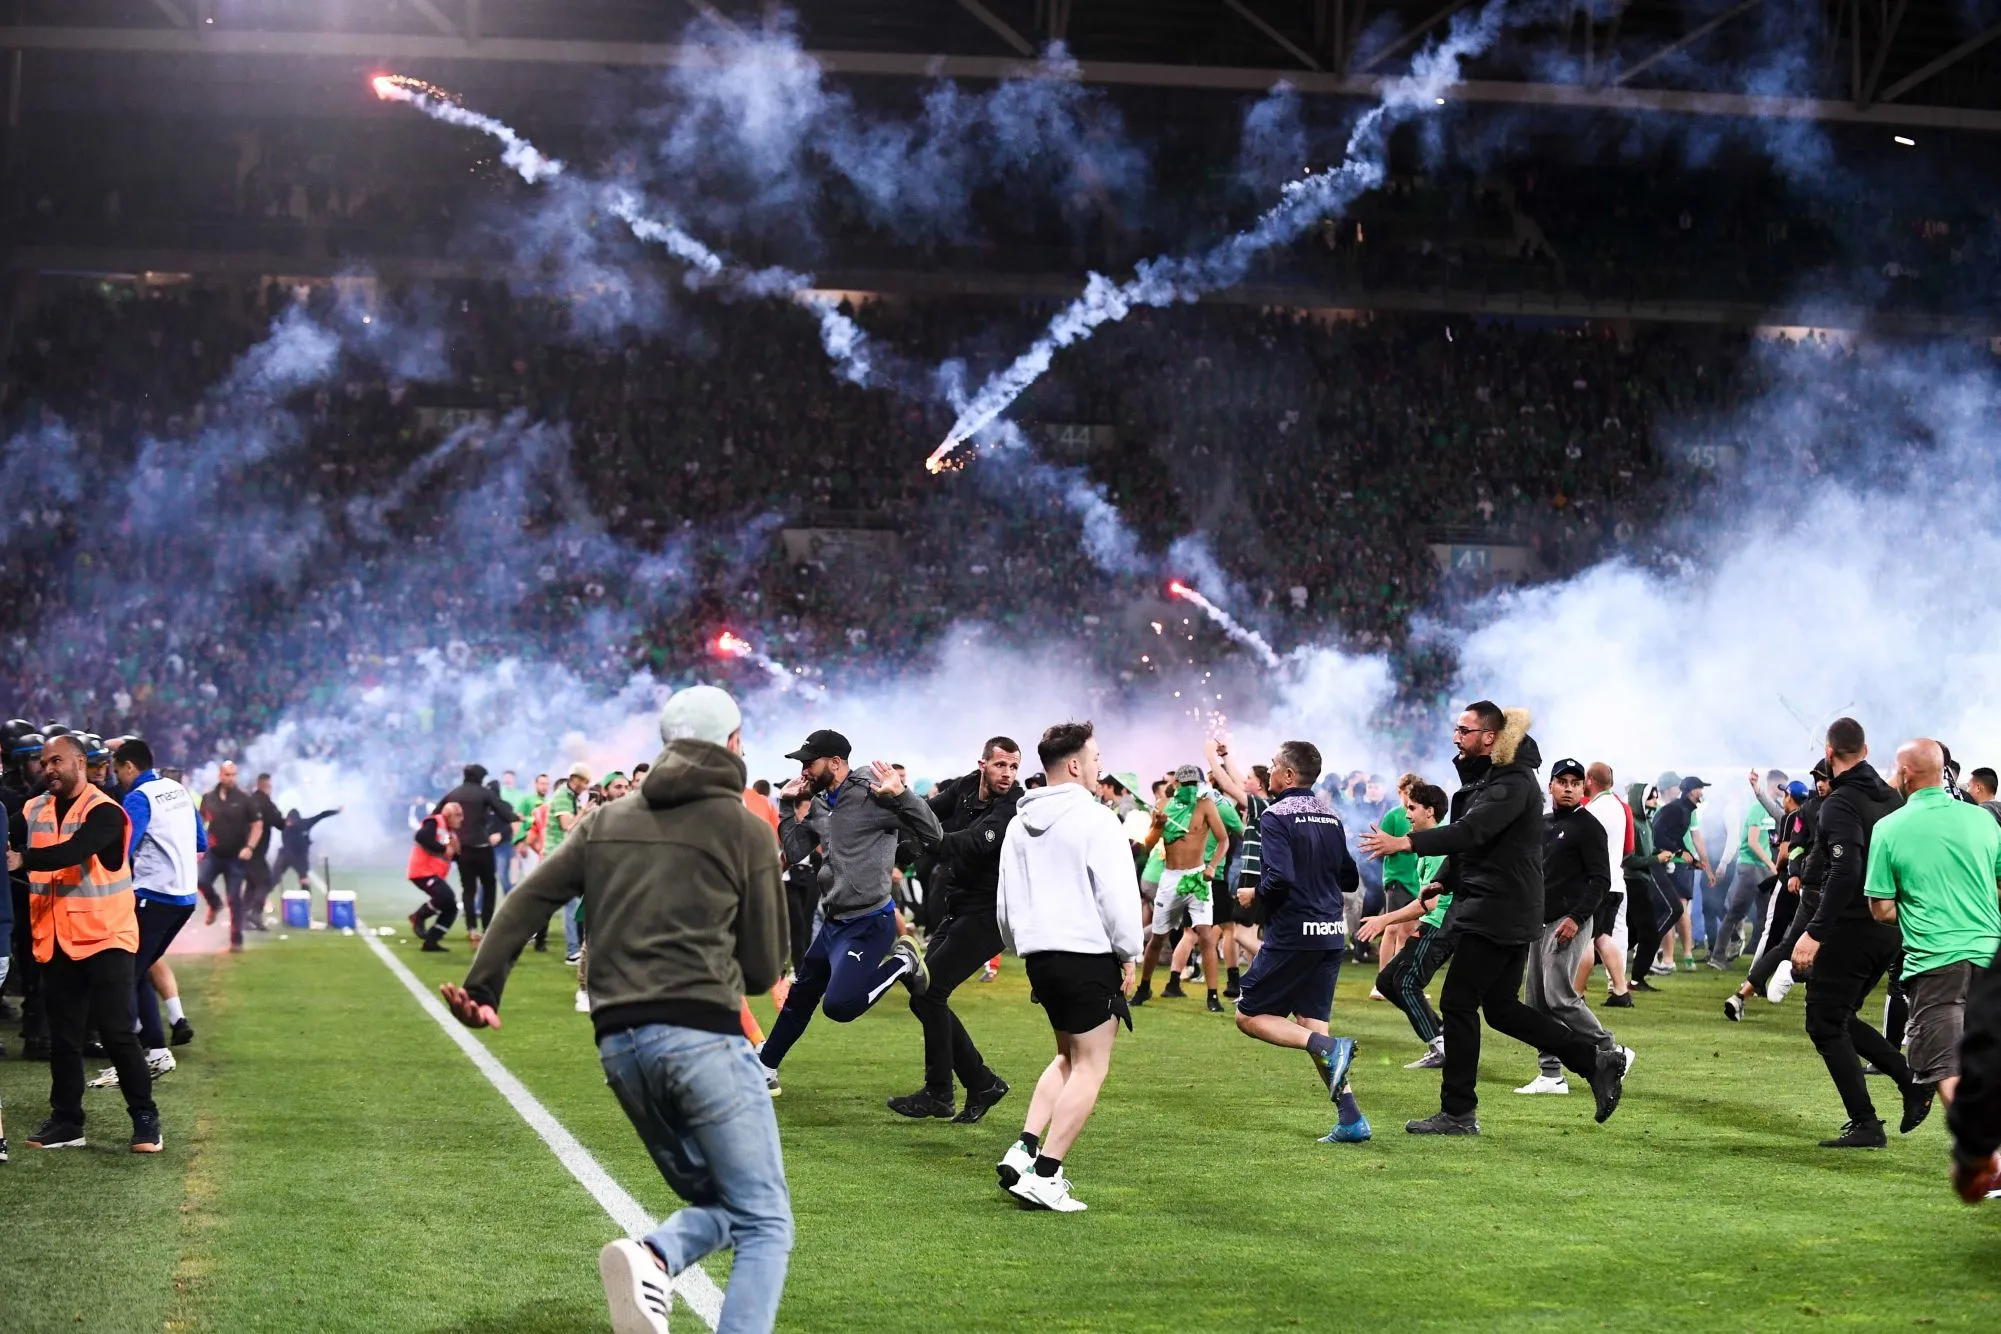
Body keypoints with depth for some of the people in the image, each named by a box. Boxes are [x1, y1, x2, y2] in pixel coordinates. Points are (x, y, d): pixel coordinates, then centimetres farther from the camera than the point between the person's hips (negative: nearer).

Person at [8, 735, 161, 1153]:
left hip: (105, 937, -5)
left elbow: (74, 852, -28)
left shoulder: (103, 812, -12)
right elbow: (9, 851, 3)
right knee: (63, 1036, 9)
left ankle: (145, 1118, 4)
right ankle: (66, 1120, 17)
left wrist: (24, 860, -40)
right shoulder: (32, 812, 7)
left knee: (117, 1031, -5)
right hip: (56, 940, 5)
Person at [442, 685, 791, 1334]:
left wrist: (480, 988, 7)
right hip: (702, 1037, -5)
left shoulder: (608, 822, 17)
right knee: (764, 1223, -3)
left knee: (714, 1203, 18)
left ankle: (652, 1258, -14)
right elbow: (765, 968, 5)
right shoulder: (745, 829, 3)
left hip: (619, 1044, 6)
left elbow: (527, 901, 8)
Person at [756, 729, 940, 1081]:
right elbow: (793, 852, 14)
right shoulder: (819, 805, 8)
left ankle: (901, 962, 1)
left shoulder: (872, 796, -16)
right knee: (798, 998, 18)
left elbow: (933, 835, -18)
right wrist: (788, 805, 8)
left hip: (868, 924, -8)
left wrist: (902, 794, -31)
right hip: (832, 923, 8)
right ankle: (763, 1069, 33)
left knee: (839, 1006, -20)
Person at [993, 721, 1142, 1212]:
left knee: (1069, 1057, 22)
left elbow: (1005, 900, 19)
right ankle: (1044, 1176, -7)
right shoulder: (1096, 820, -10)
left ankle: (1024, 1149, 6)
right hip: (1088, 955, -8)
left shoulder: (1021, 824, 13)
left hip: (1039, 955, 8)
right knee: (1090, 1066, 0)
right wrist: (1129, 954, -2)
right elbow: (1118, 895, -13)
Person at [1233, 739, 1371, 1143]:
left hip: (1292, 934, -7)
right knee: (1312, 1023, 12)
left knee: (1249, 1016, 4)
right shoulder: (1330, 819, 12)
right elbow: (1350, 880, 16)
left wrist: (1254, 894, -3)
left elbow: (1278, 879, -22)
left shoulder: (1275, 817, -11)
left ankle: (1328, 1048, -17)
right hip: (1332, 934, 7)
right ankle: (1350, 1119, 2)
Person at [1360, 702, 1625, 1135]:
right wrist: (1445, 881, 11)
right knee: (1502, 1009, 13)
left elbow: (1471, 832, -31)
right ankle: (1596, 1062, 17)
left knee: (1458, 1003, -6)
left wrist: (1406, 843, -39)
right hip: (1507, 915, 10)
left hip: (1498, 915, -10)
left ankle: (1458, 1113, 0)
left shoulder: (1513, 784, -16)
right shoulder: (1488, 778, 16)